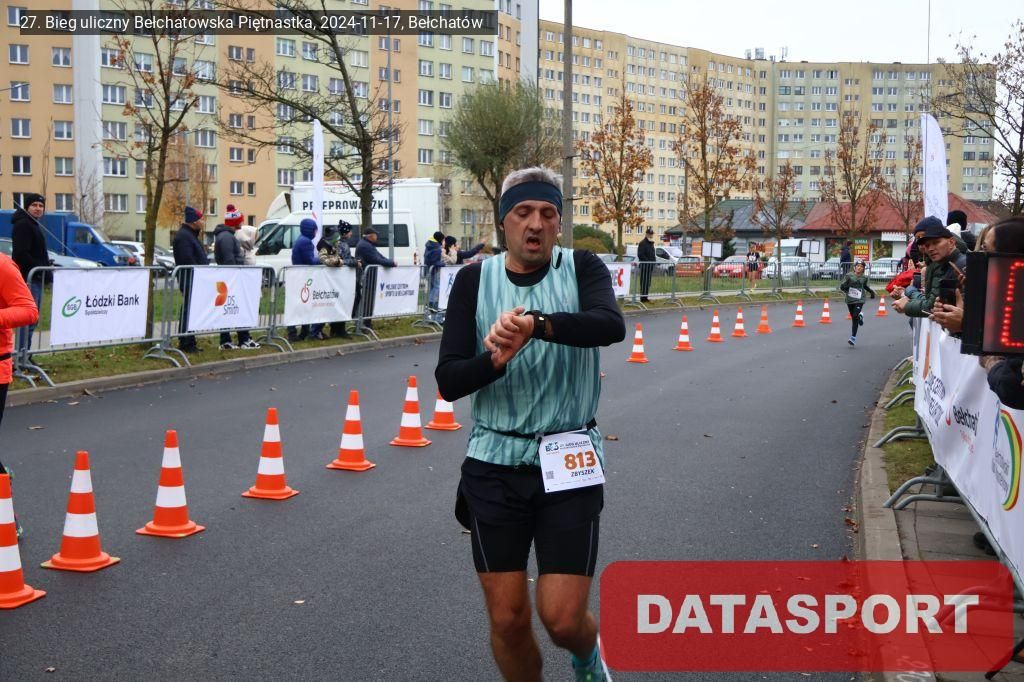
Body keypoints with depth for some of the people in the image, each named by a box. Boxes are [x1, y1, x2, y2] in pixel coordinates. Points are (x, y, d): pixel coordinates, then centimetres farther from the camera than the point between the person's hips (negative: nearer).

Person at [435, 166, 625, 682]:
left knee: (563, 619, -3)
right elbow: (448, 381, -4)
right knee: (508, 620, 4)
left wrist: (536, 322, -39)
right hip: (494, 464, 2)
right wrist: (495, 360, -24)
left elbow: (611, 325, -23)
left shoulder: (582, 269, -2)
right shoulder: (474, 280, 2)